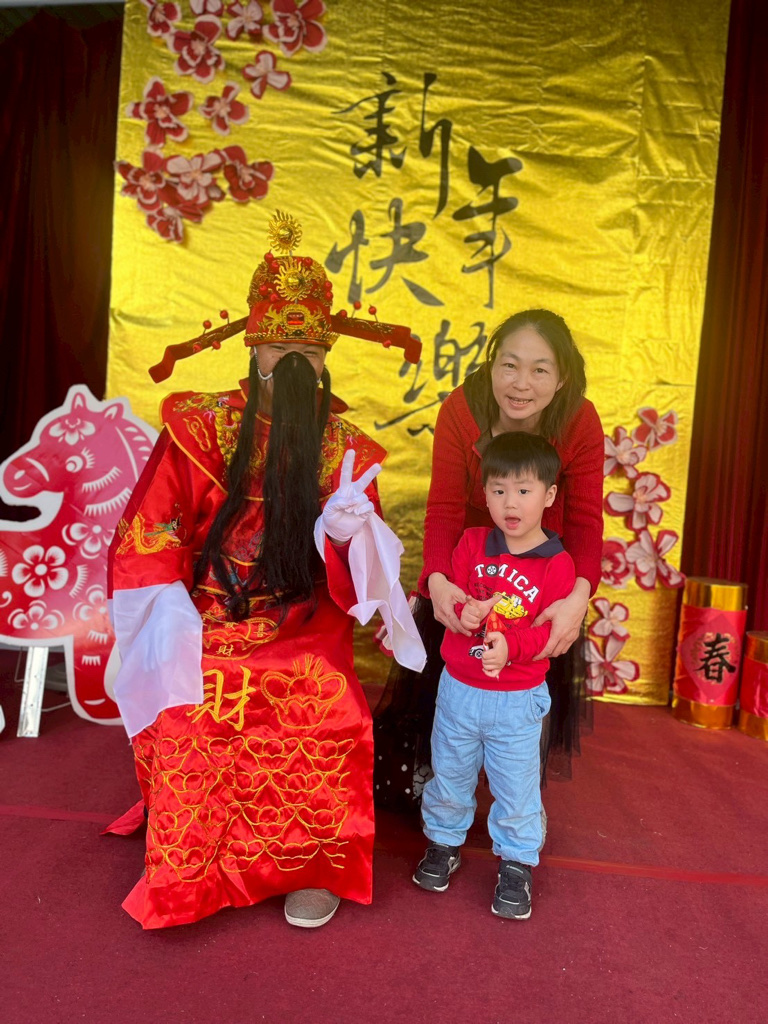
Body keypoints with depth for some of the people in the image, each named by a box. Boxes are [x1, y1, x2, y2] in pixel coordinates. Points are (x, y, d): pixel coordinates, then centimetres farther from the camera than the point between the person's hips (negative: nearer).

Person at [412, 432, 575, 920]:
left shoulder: (558, 563, -11)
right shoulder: (472, 542, -3)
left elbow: (550, 630, -16)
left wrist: (510, 645, -33)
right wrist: (463, 610, -23)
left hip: (518, 699, -2)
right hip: (458, 689, 3)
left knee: (517, 787, 12)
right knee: (449, 775, 20)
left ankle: (517, 865, 36)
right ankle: (444, 843, 44)